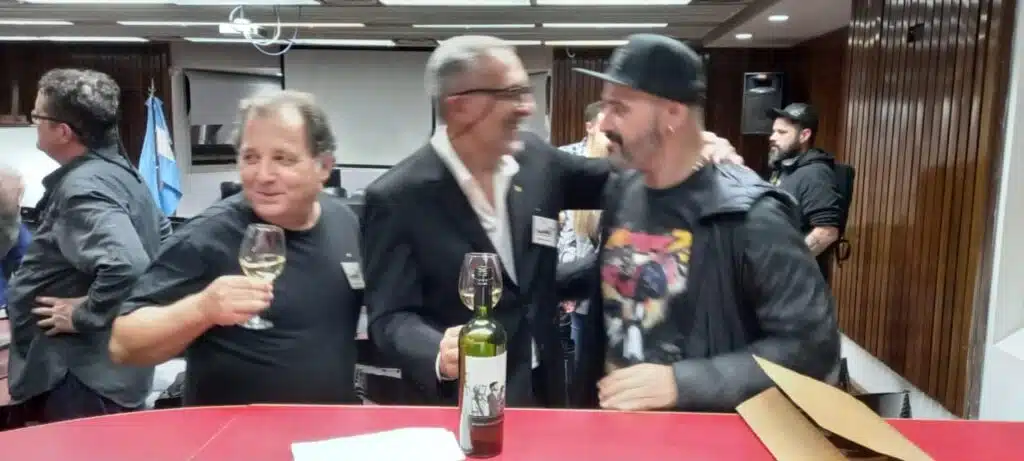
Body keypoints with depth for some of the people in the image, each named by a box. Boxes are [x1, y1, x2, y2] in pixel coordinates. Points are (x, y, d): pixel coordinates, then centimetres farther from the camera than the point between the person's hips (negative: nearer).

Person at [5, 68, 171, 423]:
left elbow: (127, 267, -38)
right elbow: (161, 233, 24)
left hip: (81, 378, -10)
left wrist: (83, 315, -21)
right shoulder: (117, 171, 8)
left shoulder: (82, 188, -22)